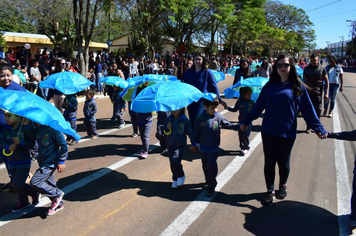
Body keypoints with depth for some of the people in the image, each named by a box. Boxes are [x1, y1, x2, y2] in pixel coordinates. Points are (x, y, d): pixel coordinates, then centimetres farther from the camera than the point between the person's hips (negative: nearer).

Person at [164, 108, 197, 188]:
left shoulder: (185, 120, -9)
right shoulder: (168, 120, 1)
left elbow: (190, 133, -3)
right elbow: (165, 132, 10)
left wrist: (193, 144, -2)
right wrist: (167, 128, -12)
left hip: (180, 146, -4)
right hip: (170, 145, 5)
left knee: (175, 161, -20)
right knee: (172, 164, 10)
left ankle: (181, 176, 8)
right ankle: (175, 180, 29)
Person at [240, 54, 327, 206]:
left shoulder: (298, 87, -2)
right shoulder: (270, 86, 3)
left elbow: (308, 110, 1)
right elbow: (258, 106, 7)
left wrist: (319, 129, -1)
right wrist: (246, 121, 7)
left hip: (287, 132, -1)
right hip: (268, 131, 2)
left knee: (283, 162, 13)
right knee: (269, 162, 7)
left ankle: (283, 186, 39)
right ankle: (270, 191, 23)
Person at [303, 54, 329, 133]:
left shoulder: (322, 69, 2)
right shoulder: (306, 69, 7)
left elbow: (326, 81, 4)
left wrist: (326, 93, -4)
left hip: (318, 93, -1)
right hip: (308, 93, 1)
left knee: (318, 110, 2)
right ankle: (309, 127, 12)